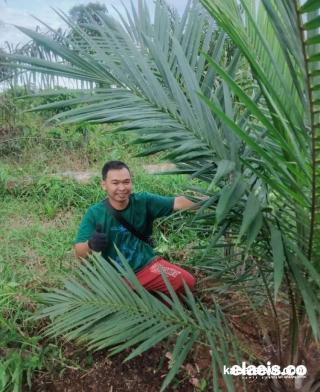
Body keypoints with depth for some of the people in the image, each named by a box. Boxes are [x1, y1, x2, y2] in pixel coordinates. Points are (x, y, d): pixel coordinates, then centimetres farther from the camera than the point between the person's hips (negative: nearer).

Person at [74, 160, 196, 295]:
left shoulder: (143, 201, -11)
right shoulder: (94, 213, -12)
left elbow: (177, 202, -19)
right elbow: (79, 252, -13)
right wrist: (90, 245, -36)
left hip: (147, 264, 0)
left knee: (187, 281, -18)